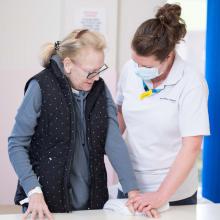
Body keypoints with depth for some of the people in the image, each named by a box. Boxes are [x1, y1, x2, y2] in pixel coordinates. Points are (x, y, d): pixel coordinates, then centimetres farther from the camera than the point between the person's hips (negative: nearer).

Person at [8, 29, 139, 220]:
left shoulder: (99, 88, 0)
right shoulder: (41, 87, -12)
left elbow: (114, 140, -6)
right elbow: (17, 144, -9)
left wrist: (133, 191, -15)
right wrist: (34, 192, -20)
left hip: (92, 200, 4)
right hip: (47, 199, -4)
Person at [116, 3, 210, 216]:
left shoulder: (191, 83, -18)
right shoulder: (130, 69, -6)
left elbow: (191, 147, -20)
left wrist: (161, 195, -23)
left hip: (174, 191, -4)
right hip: (130, 185, 4)